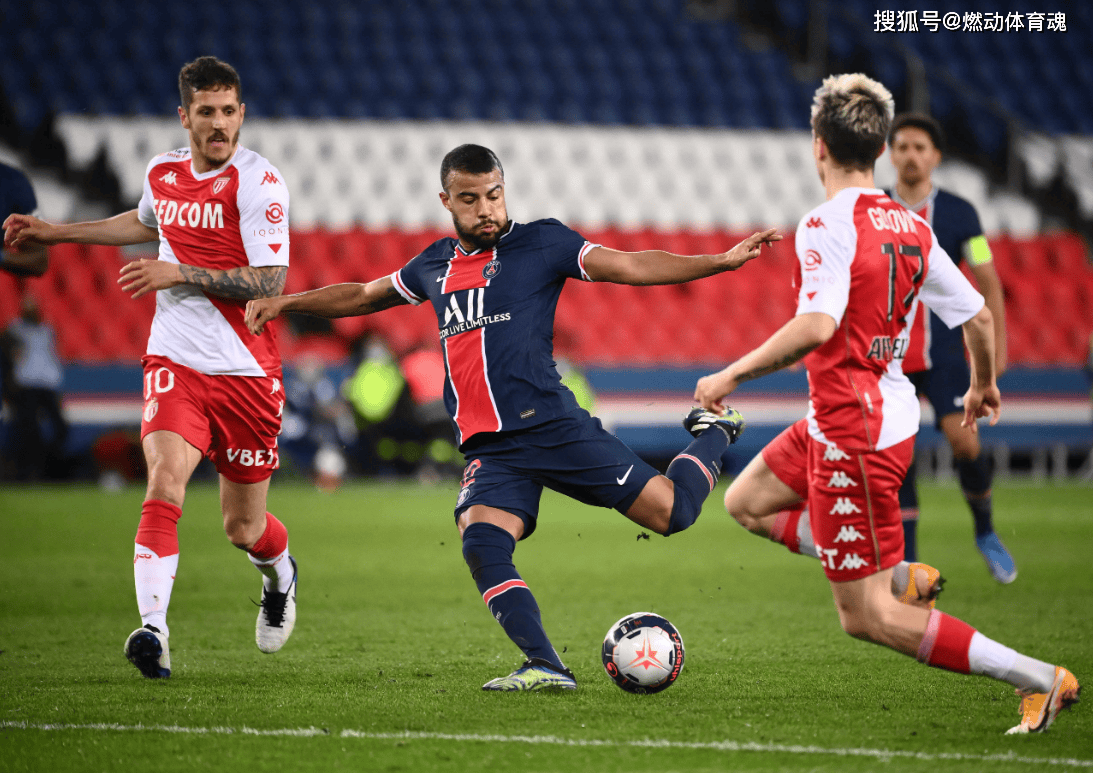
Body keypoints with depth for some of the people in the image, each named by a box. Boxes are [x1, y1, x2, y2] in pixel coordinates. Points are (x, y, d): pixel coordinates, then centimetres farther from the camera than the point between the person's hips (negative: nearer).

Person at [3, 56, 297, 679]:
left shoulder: (257, 181, -12)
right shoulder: (163, 172, 5)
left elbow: (270, 282, -18)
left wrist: (180, 274, -24)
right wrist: (56, 232, 31)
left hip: (247, 372, -3)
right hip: (175, 363, 3)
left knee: (244, 528, 10)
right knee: (166, 481, -23)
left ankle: (281, 575, 46)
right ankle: (153, 631, -29)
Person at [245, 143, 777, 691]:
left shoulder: (540, 243, 3)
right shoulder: (435, 265, 17)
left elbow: (631, 266, -3)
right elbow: (363, 296, 33)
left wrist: (722, 261, -12)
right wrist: (285, 303, 28)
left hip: (555, 427, -3)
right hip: (488, 450, 3)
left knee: (672, 511, -7)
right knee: (482, 546, -24)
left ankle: (713, 433, 25)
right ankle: (545, 668, -24)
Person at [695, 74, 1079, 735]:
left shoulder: (828, 225, -19)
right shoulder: (910, 227, 4)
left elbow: (817, 326, -32)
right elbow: (978, 316, 10)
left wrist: (732, 375, -22)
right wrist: (985, 385, 29)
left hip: (853, 431, -9)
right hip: (893, 414, 9)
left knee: (867, 618, -2)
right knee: (745, 501, 25)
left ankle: (1040, 679, -6)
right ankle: (899, 575, 14)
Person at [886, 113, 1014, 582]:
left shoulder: (959, 213, 1)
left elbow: (987, 281, 5)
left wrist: (998, 344, -1)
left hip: (943, 354, -1)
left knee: (964, 442, -17)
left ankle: (985, 532, 9)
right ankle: (907, 568, 5)